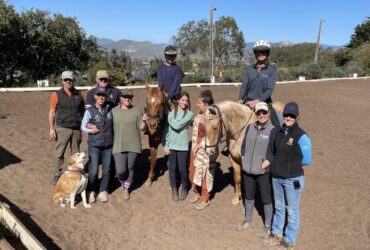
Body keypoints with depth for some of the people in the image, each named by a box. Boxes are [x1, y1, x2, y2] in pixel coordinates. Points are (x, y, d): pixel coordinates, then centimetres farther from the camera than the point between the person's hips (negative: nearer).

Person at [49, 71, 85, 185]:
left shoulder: (79, 94, 5)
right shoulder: (56, 95, -2)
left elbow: (83, 111, 13)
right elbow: (52, 112, -1)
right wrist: (51, 129, -7)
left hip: (77, 129, 3)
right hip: (62, 128, -2)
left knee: (76, 153, 11)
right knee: (59, 154, 2)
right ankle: (57, 174, 14)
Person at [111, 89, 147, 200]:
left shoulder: (136, 111, 3)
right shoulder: (113, 111, 3)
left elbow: (141, 128, 2)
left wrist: (143, 121, -16)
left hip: (133, 145, 1)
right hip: (119, 145, -1)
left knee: (130, 169, 9)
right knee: (120, 171, -7)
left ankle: (126, 189, 33)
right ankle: (122, 182, 30)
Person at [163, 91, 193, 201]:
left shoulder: (189, 114, -6)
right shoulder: (171, 113, 2)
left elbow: (177, 125, -19)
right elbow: (167, 130, 1)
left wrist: (173, 121, -4)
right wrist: (165, 146, -3)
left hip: (183, 146, -2)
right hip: (171, 145, 2)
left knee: (182, 169, 5)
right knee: (172, 168, 11)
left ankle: (184, 188, 29)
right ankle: (173, 189, 29)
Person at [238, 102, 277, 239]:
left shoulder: (273, 130, -13)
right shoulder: (250, 127, 3)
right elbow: (244, 145, 10)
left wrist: (263, 165, -16)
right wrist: (244, 160, 2)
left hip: (264, 172, -5)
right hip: (247, 170, 5)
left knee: (266, 199, 9)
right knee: (248, 196, 21)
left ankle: (267, 225, 28)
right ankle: (248, 219, 42)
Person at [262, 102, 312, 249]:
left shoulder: (301, 136, -16)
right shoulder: (278, 132, 0)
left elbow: (307, 161, -10)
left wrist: (292, 164, -3)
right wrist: (277, 163, 2)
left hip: (293, 179, -5)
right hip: (276, 177, 5)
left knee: (292, 211, 11)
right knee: (279, 208, 21)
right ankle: (277, 235, 39)